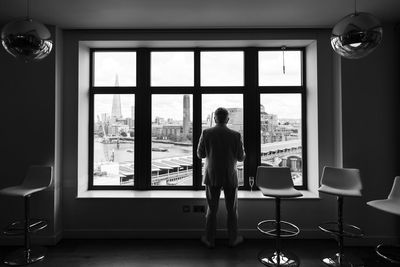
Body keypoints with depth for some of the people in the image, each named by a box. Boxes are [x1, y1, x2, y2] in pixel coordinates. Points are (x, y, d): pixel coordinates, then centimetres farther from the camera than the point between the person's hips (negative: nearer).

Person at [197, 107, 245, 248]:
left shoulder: (206, 133, -10)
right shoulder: (235, 135, -11)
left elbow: (200, 154, -3)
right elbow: (240, 157, -4)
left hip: (212, 176, 1)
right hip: (230, 177, 0)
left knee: (212, 209, 13)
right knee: (232, 209, 16)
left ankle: (210, 239, 24)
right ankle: (233, 239, 28)